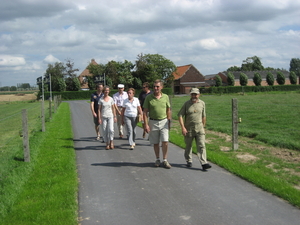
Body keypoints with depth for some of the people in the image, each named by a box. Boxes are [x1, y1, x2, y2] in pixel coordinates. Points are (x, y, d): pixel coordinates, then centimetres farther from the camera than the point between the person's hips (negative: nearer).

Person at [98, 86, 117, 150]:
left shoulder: (111, 99, 4)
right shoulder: (101, 100, 0)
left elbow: (113, 108, 10)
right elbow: (99, 109, 1)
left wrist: (115, 117, 6)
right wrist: (99, 118, -5)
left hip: (110, 116, 0)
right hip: (103, 117, 0)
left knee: (111, 130, -16)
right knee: (105, 131, 1)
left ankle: (111, 141, 4)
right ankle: (107, 144, 14)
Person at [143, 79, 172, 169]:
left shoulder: (166, 97, 1)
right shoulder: (148, 97, -4)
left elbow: (168, 110, 10)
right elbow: (145, 112, -3)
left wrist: (169, 122, 8)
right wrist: (146, 124, -9)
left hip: (164, 121, 0)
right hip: (153, 122, 0)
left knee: (165, 141, -7)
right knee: (155, 143, 8)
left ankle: (165, 160, 4)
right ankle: (157, 159, 23)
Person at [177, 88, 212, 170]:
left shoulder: (202, 103, 4)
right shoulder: (186, 104, -4)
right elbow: (180, 115, -6)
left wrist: (203, 127, 18)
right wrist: (183, 127, -15)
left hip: (199, 128, 1)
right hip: (188, 129, -1)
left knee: (201, 146, -8)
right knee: (188, 146, 12)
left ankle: (204, 163, -12)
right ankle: (188, 161, 30)